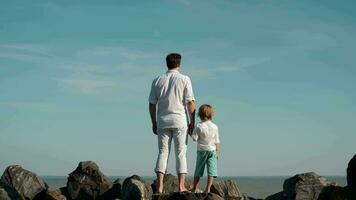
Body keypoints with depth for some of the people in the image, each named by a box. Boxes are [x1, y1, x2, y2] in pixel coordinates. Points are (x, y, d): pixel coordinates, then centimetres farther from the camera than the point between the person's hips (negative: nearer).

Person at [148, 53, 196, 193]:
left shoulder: (157, 81, 6)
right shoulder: (184, 79, -2)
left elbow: (152, 104, 6)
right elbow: (190, 103, -7)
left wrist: (154, 123, 14)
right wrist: (192, 122, 1)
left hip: (162, 122, 2)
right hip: (180, 121, -2)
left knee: (163, 152, 5)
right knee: (181, 153, 3)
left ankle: (160, 186, -3)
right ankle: (181, 186, 1)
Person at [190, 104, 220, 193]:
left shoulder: (198, 126, -8)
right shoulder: (214, 127, -3)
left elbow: (195, 138, -13)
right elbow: (217, 141, 1)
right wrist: (217, 152, 11)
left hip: (201, 150, 0)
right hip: (212, 150, 0)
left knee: (198, 170, 10)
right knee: (211, 170, -1)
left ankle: (195, 188, 15)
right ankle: (208, 188, -8)